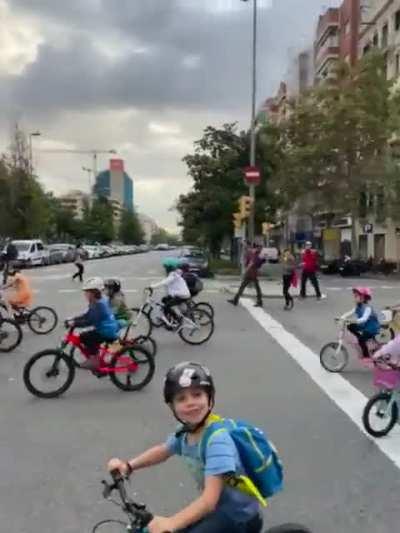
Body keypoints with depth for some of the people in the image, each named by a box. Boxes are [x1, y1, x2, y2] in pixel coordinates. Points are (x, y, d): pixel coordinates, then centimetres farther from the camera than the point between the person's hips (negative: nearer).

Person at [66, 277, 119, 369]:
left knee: (84, 337, -13)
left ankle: (94, 360, -4)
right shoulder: (101, 301, 10)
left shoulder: (98, 304, -21)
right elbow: (87, 315, 14)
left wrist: (74, 323, -26)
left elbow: (89, 321, -27)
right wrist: (73, 319, 6)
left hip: (107, 332, -10)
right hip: (109, 330, 10)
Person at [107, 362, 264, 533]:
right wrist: (128, 466, 2)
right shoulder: (185, 433, -8)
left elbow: (210, 499, -38)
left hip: (238, 517, -7)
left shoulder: (217, 439, -31)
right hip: (217, 508, 7)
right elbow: (162, 450, 13)